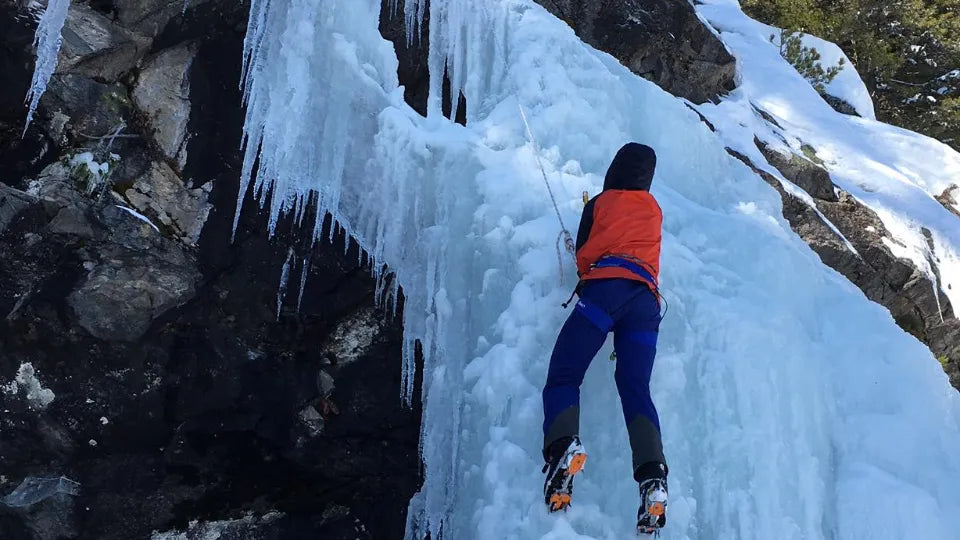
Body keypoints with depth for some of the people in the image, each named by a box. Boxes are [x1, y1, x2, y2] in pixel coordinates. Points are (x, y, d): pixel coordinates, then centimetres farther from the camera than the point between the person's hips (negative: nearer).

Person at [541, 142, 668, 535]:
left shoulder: (600, 202, 19)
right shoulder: (654, 210, 29)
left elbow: (582, 255, 19)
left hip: (606, 289, -3)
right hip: (647, 299, 4)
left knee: (563, 375, -7)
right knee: (636, 388, -4)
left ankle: (562, 446, -37)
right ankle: (652, 474, -27)